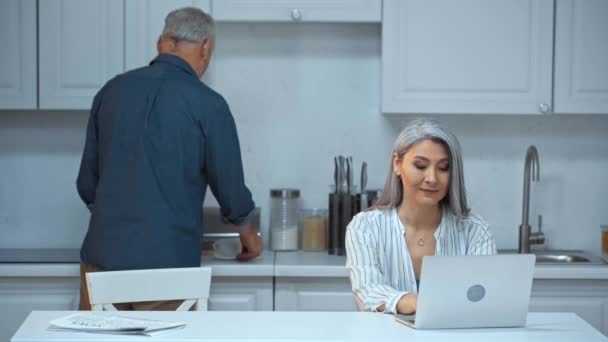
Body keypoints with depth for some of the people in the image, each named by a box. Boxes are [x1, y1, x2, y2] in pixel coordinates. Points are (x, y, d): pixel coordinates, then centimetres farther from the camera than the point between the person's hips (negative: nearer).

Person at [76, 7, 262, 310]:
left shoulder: (112, 90, 6)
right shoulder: (207, 104, -7)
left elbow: (87, 183, 12)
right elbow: (230, 188, 0)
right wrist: (247, 231, 21)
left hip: (102, 257, 4)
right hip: (166, 262, -4)